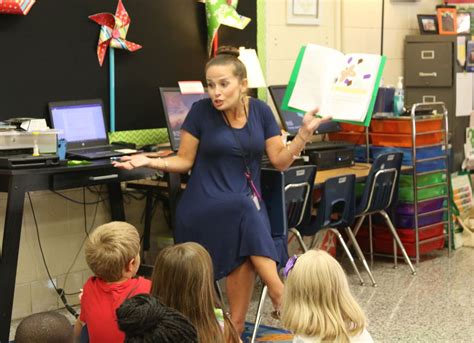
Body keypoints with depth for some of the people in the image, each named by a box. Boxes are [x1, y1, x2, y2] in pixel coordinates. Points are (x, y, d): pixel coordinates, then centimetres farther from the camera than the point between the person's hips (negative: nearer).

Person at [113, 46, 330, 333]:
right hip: (206, 204, -2)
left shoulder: (261, 111, 3)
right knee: (246, 210, -35)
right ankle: (279, 291, -25)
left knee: (245, 256, -30)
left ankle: (235, 330, -17)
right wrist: (149, 161, -14)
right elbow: (185, 161, 2)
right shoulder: (201, 111, -5)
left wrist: (305, 132, -10)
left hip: (247, 201, 2)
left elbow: (281, 161, 4)